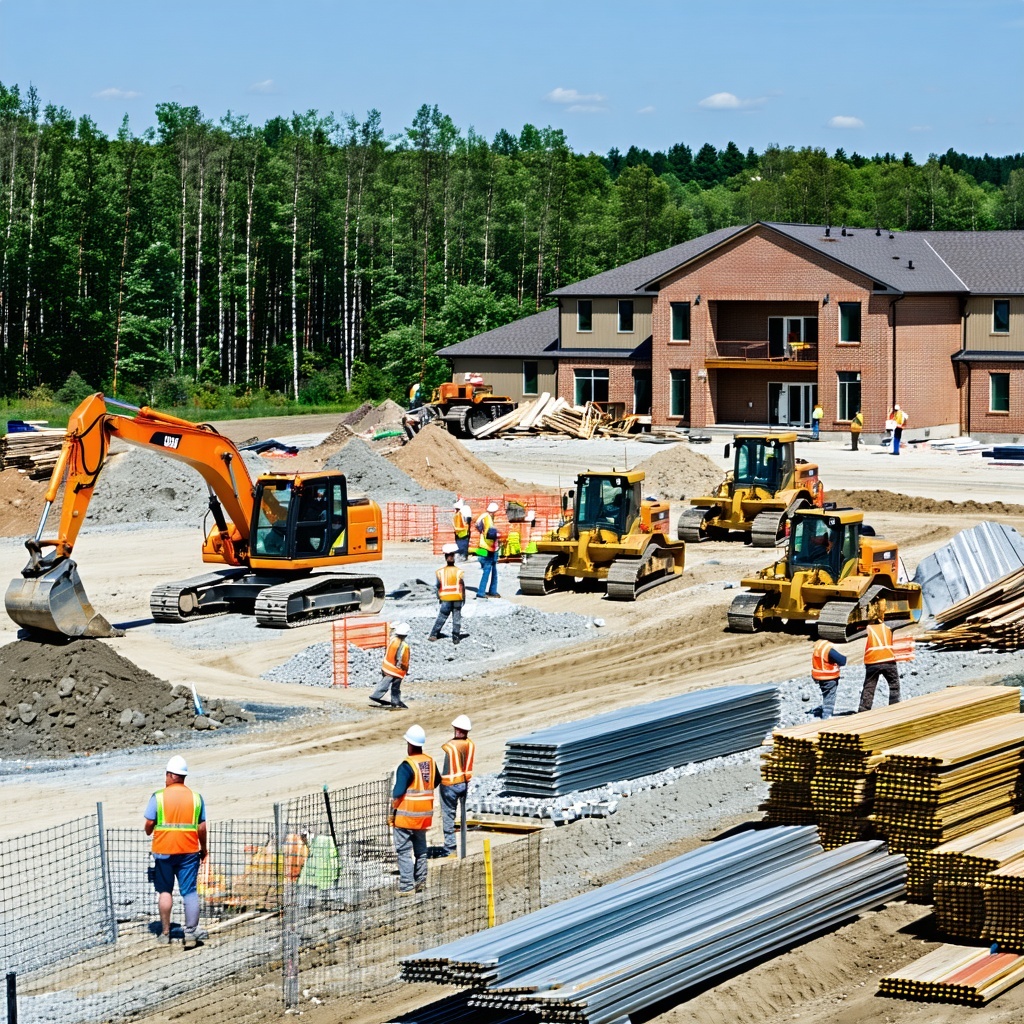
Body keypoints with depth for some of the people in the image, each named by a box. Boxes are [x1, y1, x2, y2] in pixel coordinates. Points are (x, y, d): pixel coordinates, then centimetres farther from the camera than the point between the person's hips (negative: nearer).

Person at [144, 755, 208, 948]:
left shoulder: (158, 797, -6)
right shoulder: (196, 798, 0)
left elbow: (149, 824, -5)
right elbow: (202, 828, 1)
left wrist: (148, 832, 18)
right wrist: (203, 848, 15)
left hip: (164, 851, -1)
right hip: (189, 851, 1)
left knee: (165, 891, 11)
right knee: (190, 891, 2)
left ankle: (165, 933, 15)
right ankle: (191, 934, -3)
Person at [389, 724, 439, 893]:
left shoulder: (406, 766, -19)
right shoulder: (430, 762, 2)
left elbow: (398, 793, -20)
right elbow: (437, 781, 18)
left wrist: (392, 813, -10)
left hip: (406, 815, -7)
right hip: (425, 815, 7)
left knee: (404, 851, -1)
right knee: (421, 849, 18)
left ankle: (406, 886, -3)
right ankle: (421, 882, 22)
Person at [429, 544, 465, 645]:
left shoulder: (440, 572, -5)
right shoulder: (459, 572, -7)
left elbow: (438, 586, 0)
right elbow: (462, 586, -3)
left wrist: (438, 597, 11)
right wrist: (464, 598, 7)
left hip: (445, 599, 1)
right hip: (457, 599, -1)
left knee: (441, 617, 8)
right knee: (456, 619, 6)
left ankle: (434, 635, 3)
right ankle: (456, 638, 6)